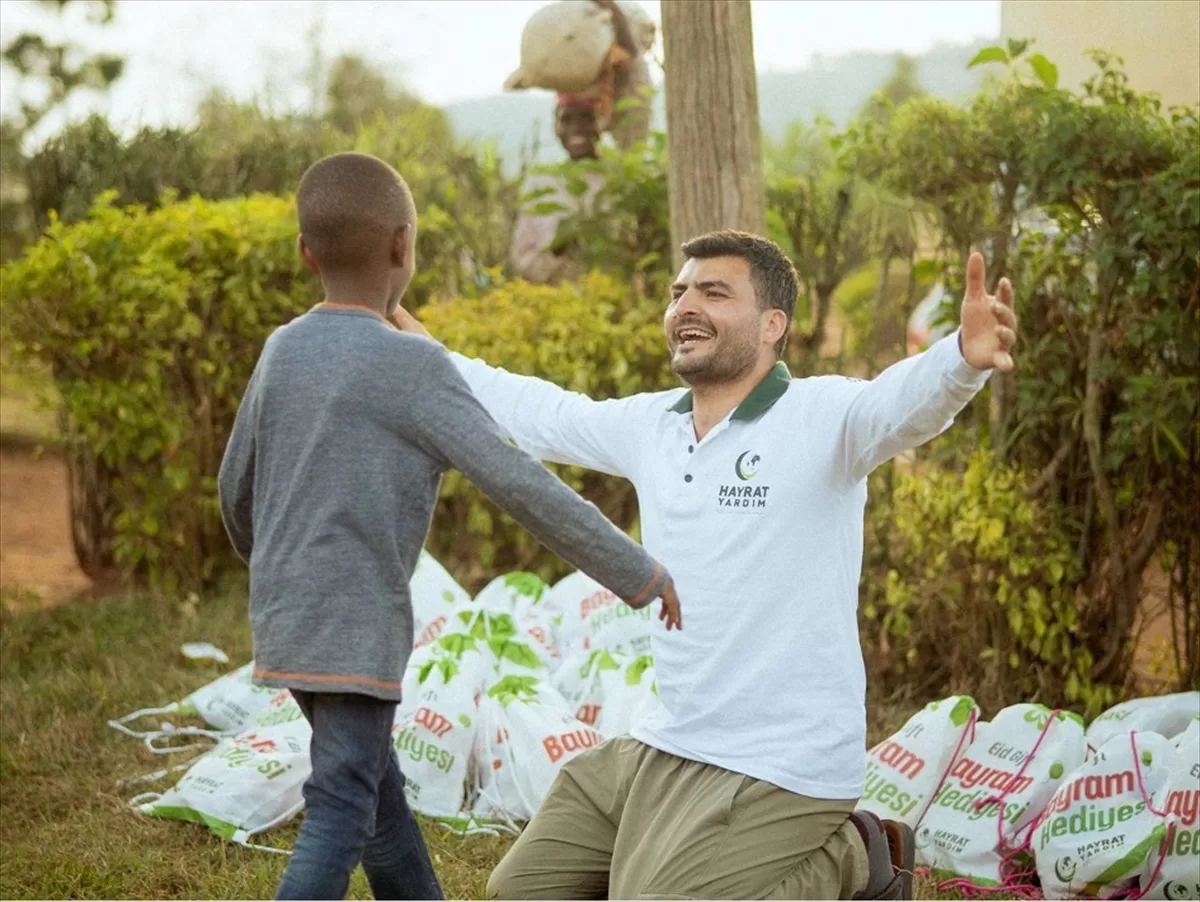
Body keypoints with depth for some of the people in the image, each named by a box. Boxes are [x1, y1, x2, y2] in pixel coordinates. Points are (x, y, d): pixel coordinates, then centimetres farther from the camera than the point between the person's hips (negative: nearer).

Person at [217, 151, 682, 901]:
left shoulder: (281, 353, 6)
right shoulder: (412, 368, -14)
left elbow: (238, 491, 15)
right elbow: (518, 484, -17)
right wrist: (639, 573, -10)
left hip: (288, 628, 7)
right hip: (354, 633, -7)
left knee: (379, 788, 17)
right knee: (340, 815, -6)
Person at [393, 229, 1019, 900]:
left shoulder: (818, 419, -14)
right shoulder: (651, 427, 7)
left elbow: (902, 402, -35)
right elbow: (539, 413, 24)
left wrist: (963, 359, -56)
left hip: (777, 771, -8)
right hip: (662, 749, 9)